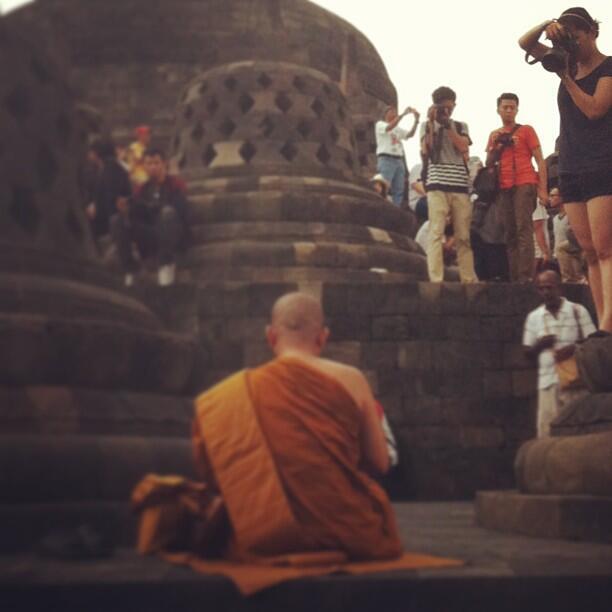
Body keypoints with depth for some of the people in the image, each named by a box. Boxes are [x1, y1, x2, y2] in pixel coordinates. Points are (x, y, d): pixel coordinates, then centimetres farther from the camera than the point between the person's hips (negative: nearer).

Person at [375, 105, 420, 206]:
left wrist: (416, 120, 0)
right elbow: (389, 128, -15)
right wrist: (403, 114, -18)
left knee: (399, 190, 1)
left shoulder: (398, 129, 24)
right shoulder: (380, 124, 5)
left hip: (399, 160, 7)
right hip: (386, 159, -7)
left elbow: (410, 134, 12)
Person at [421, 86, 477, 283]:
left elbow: (463, 147, 0)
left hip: (460, 184, 3)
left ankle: (469, 278, 4)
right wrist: (432, 123, -4)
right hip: (437, 184, -3)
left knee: (464, 235, 2)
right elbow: (425, 151, -2)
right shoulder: (427, 126, 14)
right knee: (436, 232, -12)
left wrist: (447, 125, -5)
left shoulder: (461, 126, 19)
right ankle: (435, 280, -17)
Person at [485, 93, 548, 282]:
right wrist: (493, 147, -1)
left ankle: (526, 276, -20)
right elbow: (488, 163, 19)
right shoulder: (494, 135, 18)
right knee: (510, 233, 3)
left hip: (524, 184, -5)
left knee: (523, 229, -14)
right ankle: (514, 277, 3)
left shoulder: (526, 130, 5)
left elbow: (540, 160, 1)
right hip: (504, 187, 5)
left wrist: (543, 189, -10)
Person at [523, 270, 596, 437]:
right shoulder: (533, 317, 10)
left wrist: (574, 348, -17)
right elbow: (528, 353, 13)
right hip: (548, 382, 2)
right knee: (547, 431, -2)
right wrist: (540, 345, -8)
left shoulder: (578, 311, 3)